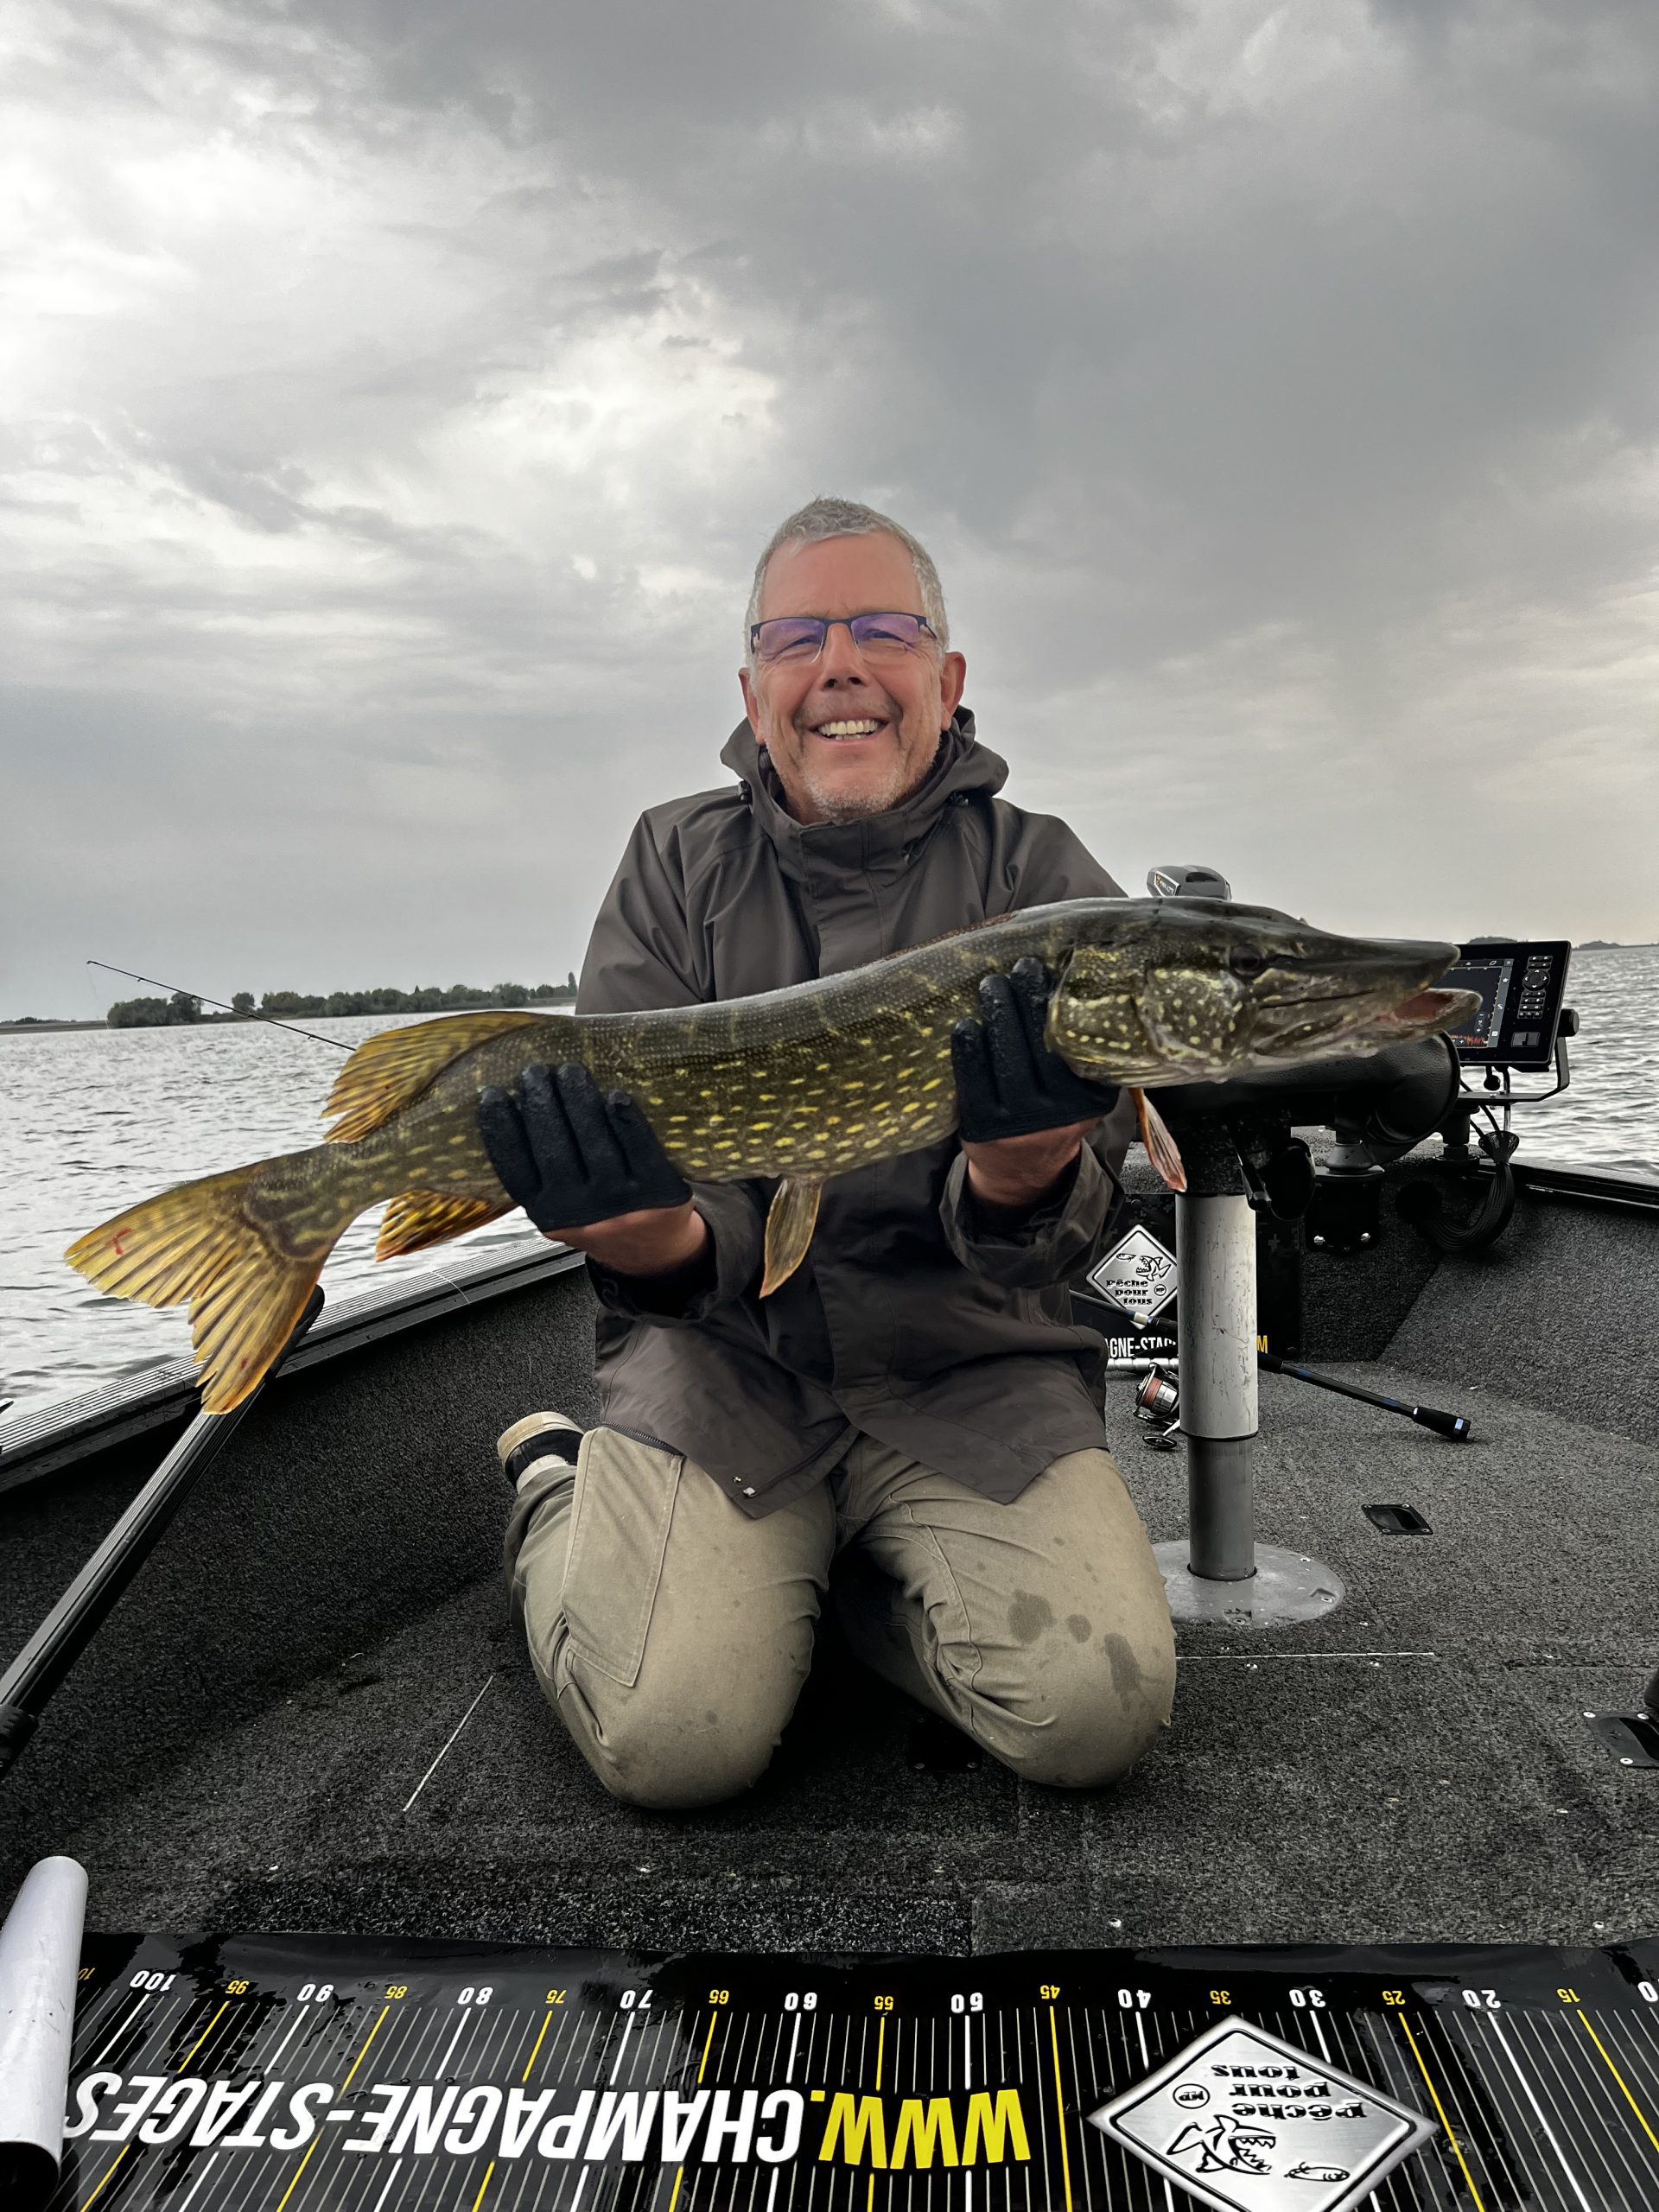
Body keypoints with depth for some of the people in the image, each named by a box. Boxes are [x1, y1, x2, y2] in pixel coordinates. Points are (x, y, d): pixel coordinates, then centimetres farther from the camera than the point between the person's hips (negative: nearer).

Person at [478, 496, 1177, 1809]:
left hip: (967, 1371, 1)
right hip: (725, 1359, 0)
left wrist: (1020, 1176, -35)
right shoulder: (678, 864, 2)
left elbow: (1054, 1240, -10)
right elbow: (624, 1143, -6)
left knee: (1097, 1712, -18)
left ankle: (851, 1573, 12)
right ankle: (559, 1500, 14)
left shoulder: (1040, 879, -1)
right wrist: (663, 1242, -31)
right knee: (679, 1735, -18)